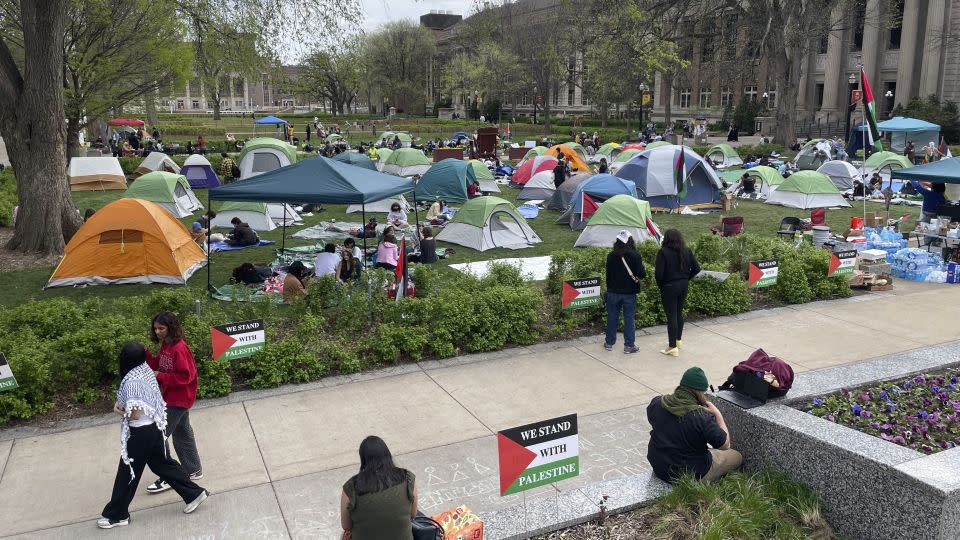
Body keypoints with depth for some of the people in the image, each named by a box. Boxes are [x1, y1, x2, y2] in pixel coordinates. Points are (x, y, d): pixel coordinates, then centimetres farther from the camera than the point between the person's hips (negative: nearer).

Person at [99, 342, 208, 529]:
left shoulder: (131, 381, -24)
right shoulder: (147, 371, 1)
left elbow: (134, 414, -23)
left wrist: (118, 410, -6)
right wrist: (122, 404, 7)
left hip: (140, 432, -8)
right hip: (154, 427, 8)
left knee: (127, 472, 8)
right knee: (162, 463, 18)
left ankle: (116, 515, 24)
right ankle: (194, 493, 21)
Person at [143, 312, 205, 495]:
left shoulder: (179, 348, -23)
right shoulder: (165, 346, 6)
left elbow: (186, 376, -23)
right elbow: (158, 366, 8)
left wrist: (161, 376, -24)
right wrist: (146, 355, -6)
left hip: (178, 399, -9)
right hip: (171, 396, 9)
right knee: (182, 434, 19)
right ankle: (194, 470, 33)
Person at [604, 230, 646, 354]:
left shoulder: (611, 256, -5)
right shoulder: (635, 256, -13)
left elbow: (608, 274, 2)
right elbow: (642, 274, -17)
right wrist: (639, 276, 6)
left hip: (613, 292, 2)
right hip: (629, 292, -2)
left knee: (612, 317, 13)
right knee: (629, 318, 7)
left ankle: (609, 343, 22)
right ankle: (629, 345, 11)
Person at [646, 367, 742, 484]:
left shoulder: (656, 403, -11)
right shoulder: (702, 417, -28)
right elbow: (725, 445, -14)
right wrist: (717, 414, -7)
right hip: (692, 475, -6)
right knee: (737, 456, 14)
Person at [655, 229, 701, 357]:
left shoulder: (663, 252, -16)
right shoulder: (687, 251, 0)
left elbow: (658, 272, -19)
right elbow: (696, 268, 1)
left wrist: (660, 285, -2)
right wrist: (686, 278, 11)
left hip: (669, 287, -5)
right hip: (683, 286, 6)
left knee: (671, 316, 0)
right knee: (679, 313, 20)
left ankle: (673, 347, 4)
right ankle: (678, 340, 35)